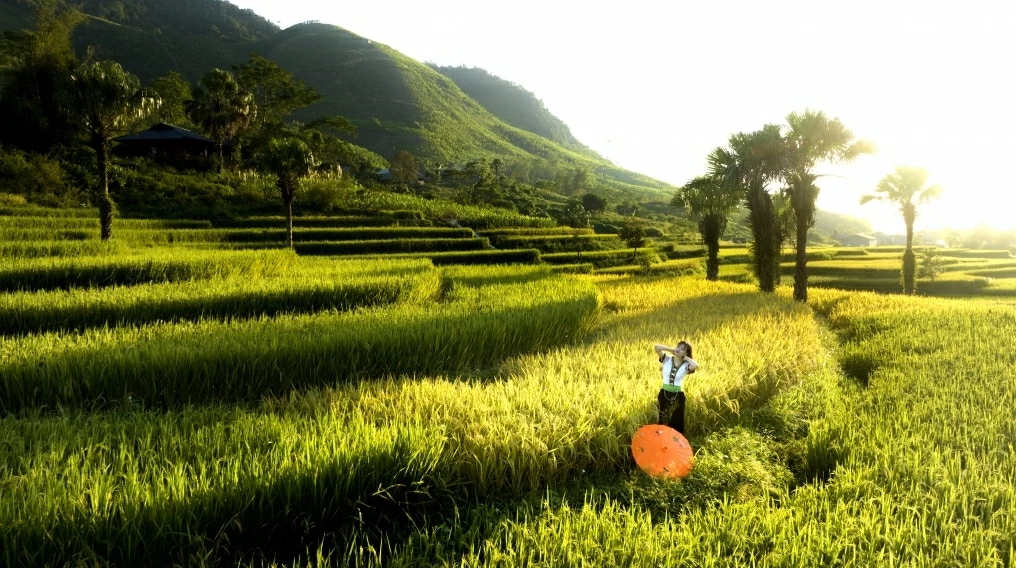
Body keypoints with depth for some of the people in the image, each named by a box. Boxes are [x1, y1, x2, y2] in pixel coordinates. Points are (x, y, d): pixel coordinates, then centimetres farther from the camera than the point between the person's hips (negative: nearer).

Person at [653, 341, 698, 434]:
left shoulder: (686, 365, -8)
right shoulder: (667, 359, -4)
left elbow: (696, 365, -31)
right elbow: (656, 347, -16)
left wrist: (686, 358, -14)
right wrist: (671, 349, -8)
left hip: (678, 396, -1)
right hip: (664, 394, 1)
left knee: (677, 422, 9)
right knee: (663, 421, 14)